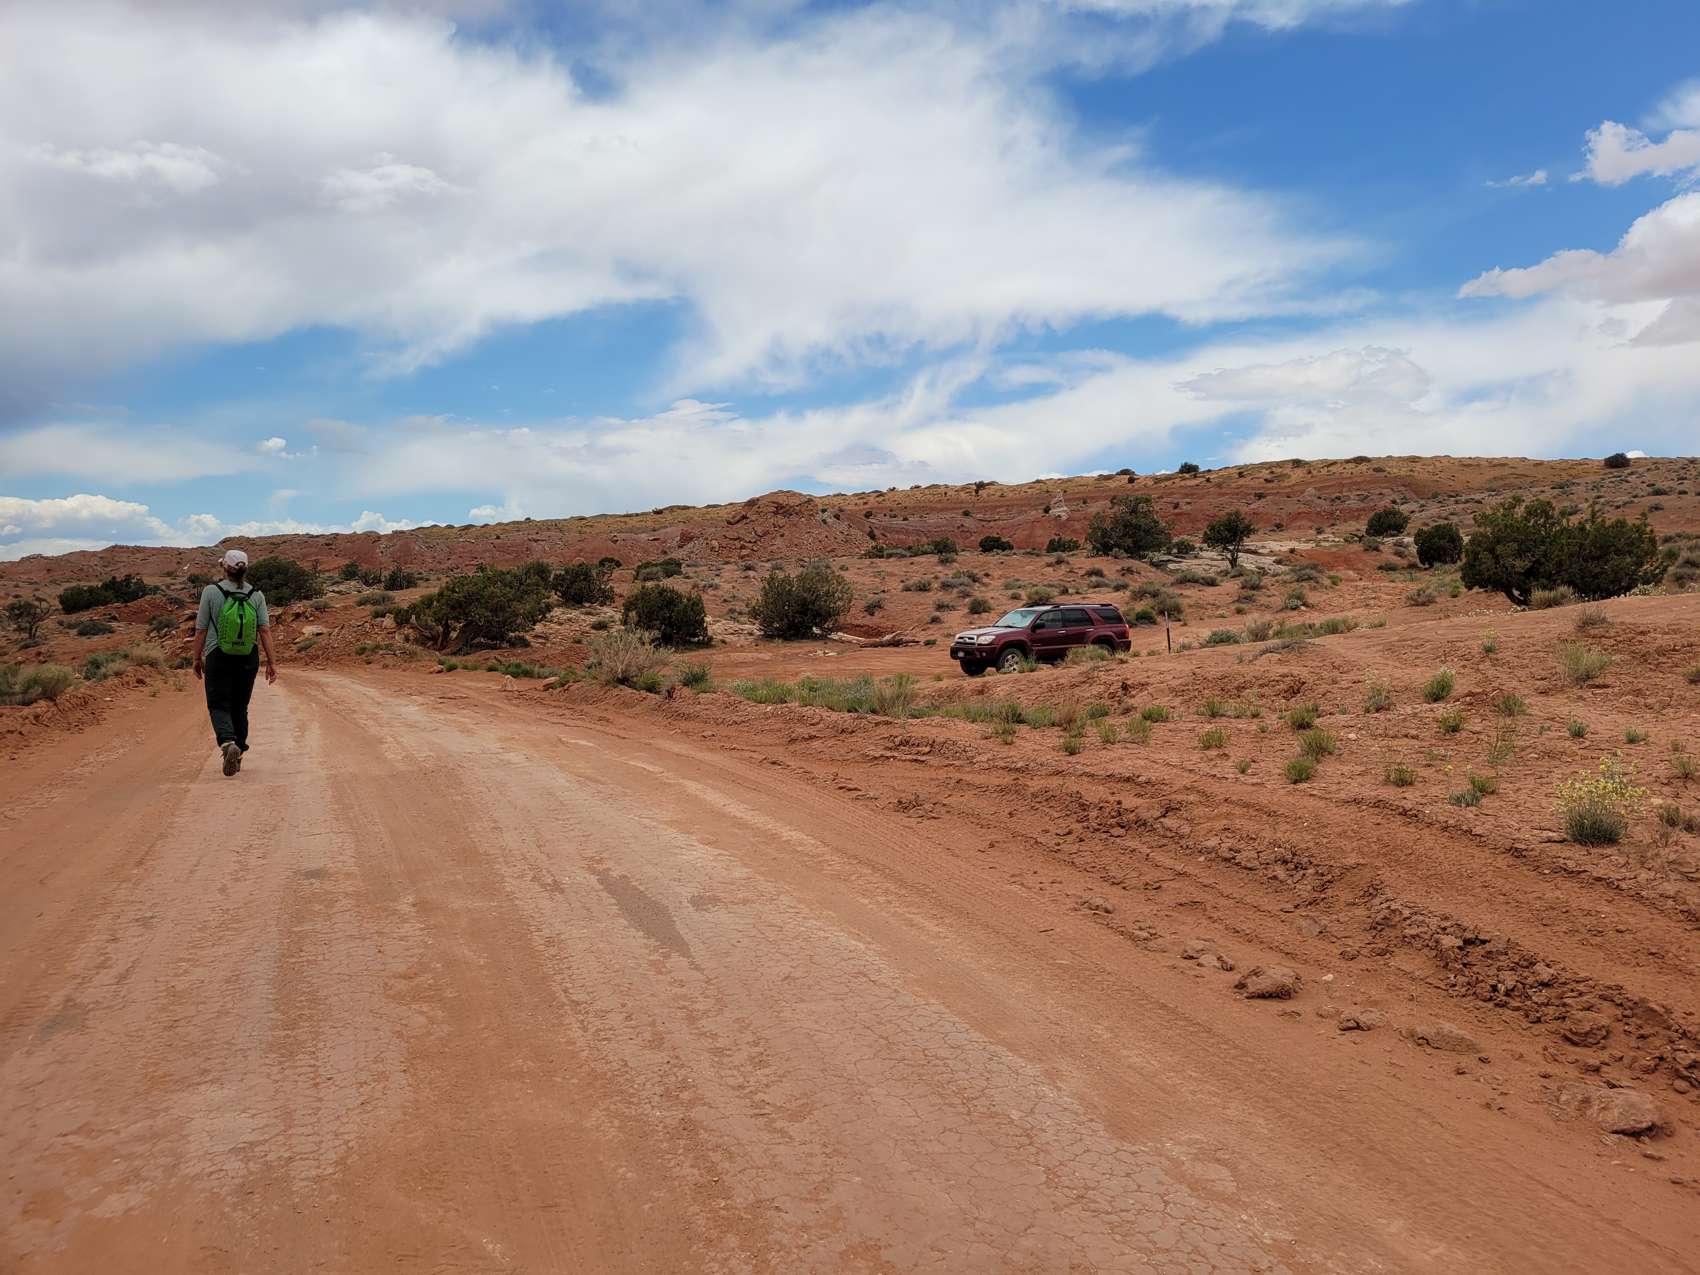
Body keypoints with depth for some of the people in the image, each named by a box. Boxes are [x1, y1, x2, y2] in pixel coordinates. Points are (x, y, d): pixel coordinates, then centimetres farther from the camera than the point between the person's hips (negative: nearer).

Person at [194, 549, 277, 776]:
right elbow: (265, 630, -4)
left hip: (218, 657, -3)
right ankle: (237, 756, 19)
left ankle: (228, 743, -24)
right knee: (240, 707, 14)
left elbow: (201, 629, -3)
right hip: (248, 659, 3)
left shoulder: (211, 591, -6)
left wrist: (198, 658, 8)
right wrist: (271, 662, 0)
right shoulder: (256, 595, -1)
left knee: (219, 705, 3)